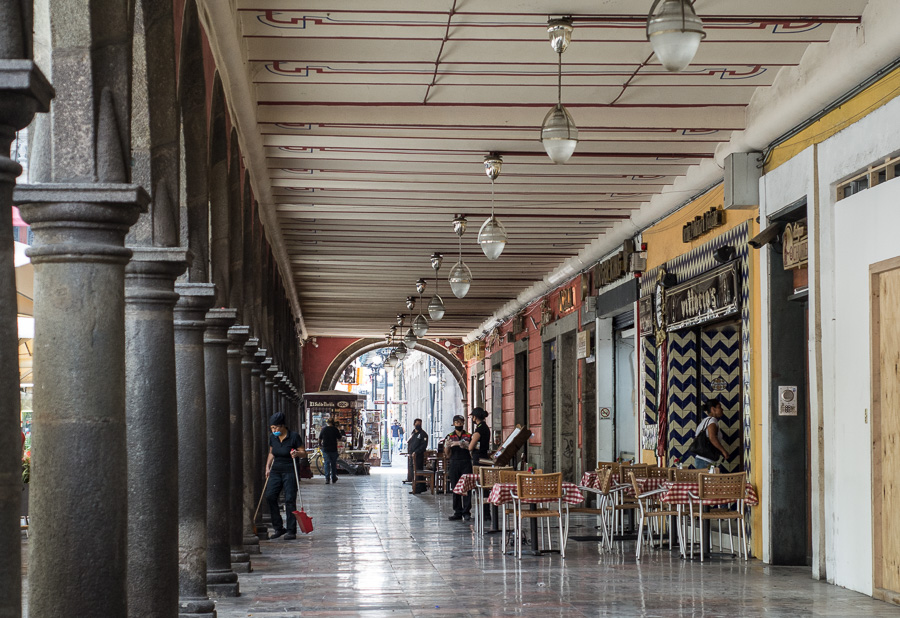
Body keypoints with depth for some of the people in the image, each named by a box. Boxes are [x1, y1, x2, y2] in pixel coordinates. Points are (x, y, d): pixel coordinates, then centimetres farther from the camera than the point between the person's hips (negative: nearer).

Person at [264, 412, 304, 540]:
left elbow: (304, 453, -3)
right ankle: (278, 528, 3)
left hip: (290, 471, -5)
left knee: (290, 500, -9)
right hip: (276, 471, 5)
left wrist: (297, 453, -24)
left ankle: (291, 531, -3)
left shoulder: (294, 436, -9)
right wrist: (268, 467, 10)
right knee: (270, 496, -7)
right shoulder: (272, 437, 6)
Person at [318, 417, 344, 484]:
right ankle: (333, 478, 18)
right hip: (334, 449, 0)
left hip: (325, 449, 0)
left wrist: (320, 444, 27)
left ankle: (327, 478, -9)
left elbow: (320, 439, 8)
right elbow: (339, 439, 3)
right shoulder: (335, 429, -5)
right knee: (333, 463, 12)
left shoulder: (323, 429, 0)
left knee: (327, 463, 1)